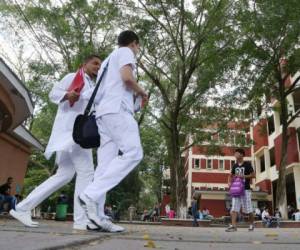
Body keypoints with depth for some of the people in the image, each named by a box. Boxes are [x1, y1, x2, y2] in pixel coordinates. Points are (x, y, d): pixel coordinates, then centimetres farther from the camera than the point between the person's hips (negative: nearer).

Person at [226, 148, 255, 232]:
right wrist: (229, 182, 5)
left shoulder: (247, 164, -2)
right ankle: (233, 225, -8)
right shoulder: (235, 165, 13)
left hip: (245, 189, -5)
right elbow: (231, 175, 24)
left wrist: (243, 176, -17)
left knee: (249, 209, 3)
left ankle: (251, 224, 22)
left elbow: (253, 175, -5)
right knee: (234, 208, -5)